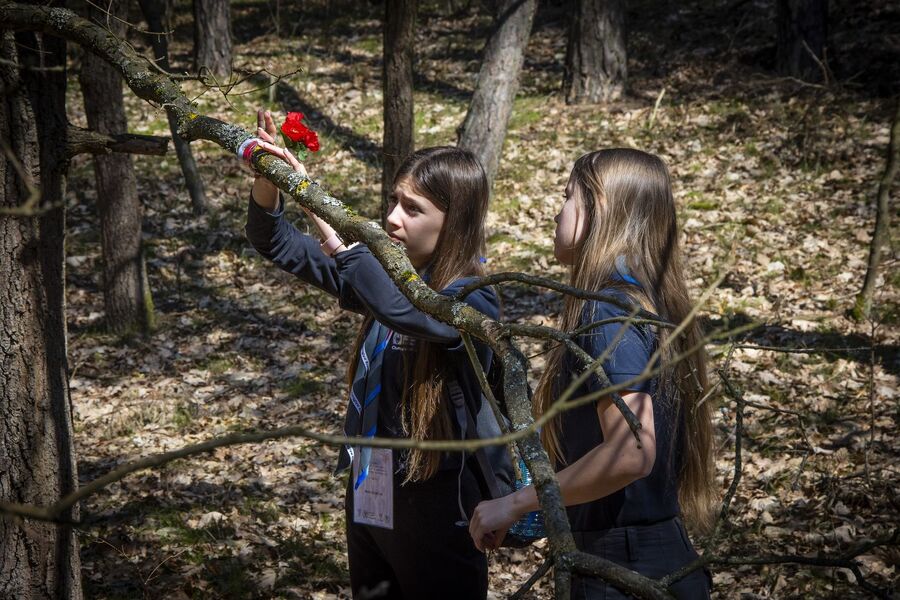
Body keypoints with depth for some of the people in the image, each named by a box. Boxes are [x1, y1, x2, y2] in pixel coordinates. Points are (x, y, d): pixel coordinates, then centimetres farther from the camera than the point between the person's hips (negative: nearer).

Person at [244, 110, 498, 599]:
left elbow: (406, 311, -41)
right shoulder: (387, 274, 1)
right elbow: (278, 246, 4)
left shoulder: (473, 301, -18)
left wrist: (334, 236, -35)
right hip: (368, 491, 7)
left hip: (436, 502, -7)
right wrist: (270, 178, -15)